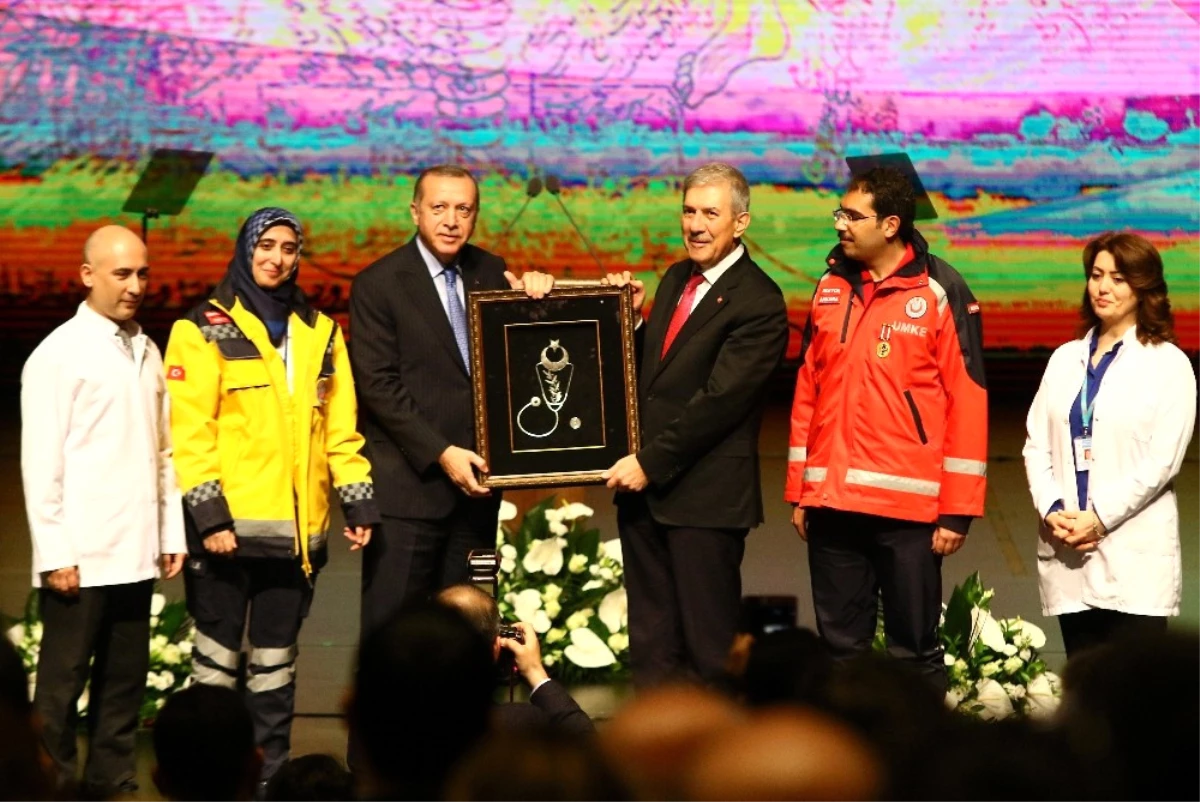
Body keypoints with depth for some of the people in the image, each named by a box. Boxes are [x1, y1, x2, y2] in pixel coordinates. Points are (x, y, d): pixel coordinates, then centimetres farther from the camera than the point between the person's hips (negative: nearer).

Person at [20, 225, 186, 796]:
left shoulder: (148, 352, 12)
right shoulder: (58, 356, -6)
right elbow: (40, 463, -9)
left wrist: (172, 534, 10)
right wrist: (54, 554, -12)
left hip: (136, 555, 6)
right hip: (81, 557, -6)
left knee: (125, 680, 9)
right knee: (62, 683, 1)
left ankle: (112, 782, 17)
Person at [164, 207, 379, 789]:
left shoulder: (320, 333, 14)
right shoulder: (205, 330, -1)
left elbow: (341, 429, 13)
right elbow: (189, 431, -8)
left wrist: (358, 499, 4)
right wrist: (208, 512, -15)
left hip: (297, 527, 4)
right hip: (230, 523, -4)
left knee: (276, 657, 10)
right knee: (219, 654, 1)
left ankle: (272, 771, 17)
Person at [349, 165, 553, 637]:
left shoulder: (493, 274, 11)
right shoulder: (378, 285, -4)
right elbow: (378, 385, -10)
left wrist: (535, 295, -7)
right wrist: (440, 454, -16)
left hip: (474, 478, 5)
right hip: (409, 483, -5)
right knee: (390, 624, -4)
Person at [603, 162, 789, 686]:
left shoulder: (758, 304, -12)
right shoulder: (675, 280, 14)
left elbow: (719, 400, -17)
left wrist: (652, 462, -16)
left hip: (705, 496, -8)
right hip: (644, 485, 8)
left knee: (707, 648, 1)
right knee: (650, 644, 12)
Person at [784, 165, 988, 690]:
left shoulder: (939, 292, -5)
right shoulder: (830, 286, 11)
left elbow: (967, 403, -7)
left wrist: (958, 510, -9)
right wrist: (798, 490, 12)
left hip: (907, 504, -5)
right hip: (831, 503, 5)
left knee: (914, 647, 3)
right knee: (840, 644, 10)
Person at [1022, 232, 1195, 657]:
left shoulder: (1167, 365, 0)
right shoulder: (1066, 358, 15)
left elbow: (1161, 461, -7)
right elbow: (1036, 444, 10)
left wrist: (1100, 518, -12)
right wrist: (1052, 510, -6)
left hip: (1136, 559, -5)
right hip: (1069, 557, 5)